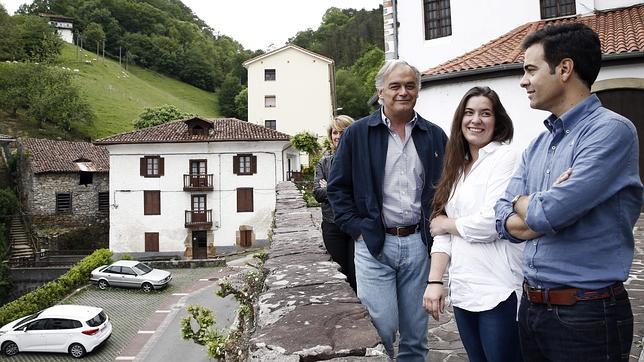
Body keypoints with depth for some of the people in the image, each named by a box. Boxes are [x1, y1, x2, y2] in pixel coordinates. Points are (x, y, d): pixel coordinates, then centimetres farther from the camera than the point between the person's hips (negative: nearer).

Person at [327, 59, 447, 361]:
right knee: (381, 328, -1)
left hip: (419, 243, 3)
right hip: (374, 244, -2)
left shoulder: (435, 136, 8)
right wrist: (356, 228, -5)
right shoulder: (357, 134, 0)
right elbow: (337, 187, 2)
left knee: (416, 332, 13)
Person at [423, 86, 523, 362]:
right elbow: (441, 228, 7)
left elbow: (491, 223, -20)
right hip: (462, 290, 7)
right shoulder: (458, 167, 12)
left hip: (499, 292, -6)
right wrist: (434, 281, -3)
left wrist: (446, 224, -3)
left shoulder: (505, 157, -8)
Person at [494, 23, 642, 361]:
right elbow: (505, 221, 2)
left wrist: (524, 203, -4)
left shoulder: (610, 130, -15)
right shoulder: (536, 146, 8)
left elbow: (547, 214, -25)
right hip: (531, 306, 7)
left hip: (587, 312, -7)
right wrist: (545, 210, -15)